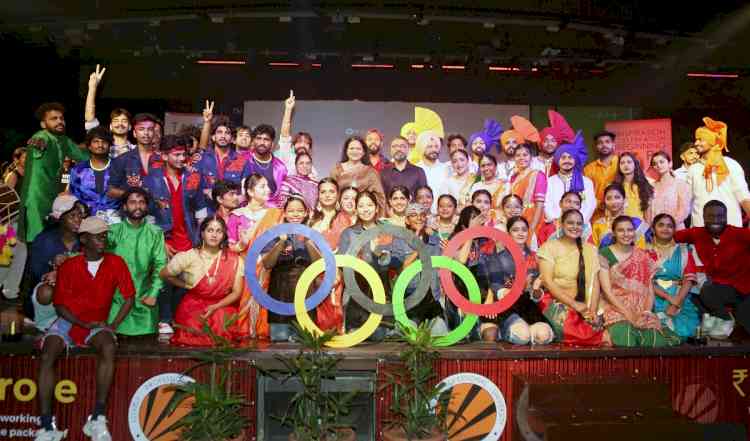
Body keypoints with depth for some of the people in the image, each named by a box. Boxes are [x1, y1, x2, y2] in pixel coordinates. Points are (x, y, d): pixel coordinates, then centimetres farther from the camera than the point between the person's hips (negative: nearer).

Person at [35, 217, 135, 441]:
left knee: (108, 348, -33)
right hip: (68, 322, 1)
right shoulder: (68, 266, 0)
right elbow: (59, 303, 1)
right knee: (46, 357, -27)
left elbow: (129, 297, 2)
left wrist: (113, 325, -9)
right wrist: (84, 323, -12)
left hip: (97, 324, -1)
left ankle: (98, 419, -29)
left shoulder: (116, 263, 0)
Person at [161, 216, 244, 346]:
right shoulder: (189, 257, -7)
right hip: (193, 308, 0)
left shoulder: (234, 260, -6)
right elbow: (163, 274, 7)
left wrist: (215, 307, -14)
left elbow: (236, 292, -3)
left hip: (222, 307, 0)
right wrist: (186, 285, 7)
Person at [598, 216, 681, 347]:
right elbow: (607, 291, -7)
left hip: (642, 311, 4)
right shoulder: (604, 254, 0)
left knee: (658, 341, -22)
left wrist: (647, 312, -10)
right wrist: (629, 315, -16)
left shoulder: (644, 256, 13)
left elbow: (650, 289, 8)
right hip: (617, 310, -4)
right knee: (626, 341, -32)